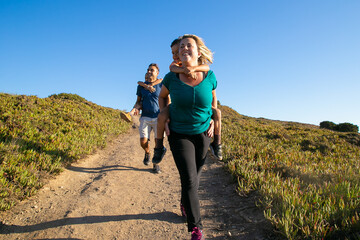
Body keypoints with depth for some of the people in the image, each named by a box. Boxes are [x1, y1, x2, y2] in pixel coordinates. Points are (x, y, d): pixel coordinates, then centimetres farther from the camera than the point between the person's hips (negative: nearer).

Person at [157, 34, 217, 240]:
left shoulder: (209, 76, -11)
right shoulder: (172, 78, -14)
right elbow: (163, 96, 8)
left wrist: (213, 120, 1)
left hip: (203, 134, 2)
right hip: (179, 135, -2)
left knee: (195, 175, 17)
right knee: (189, 180, -7)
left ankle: (185, 203, 47)